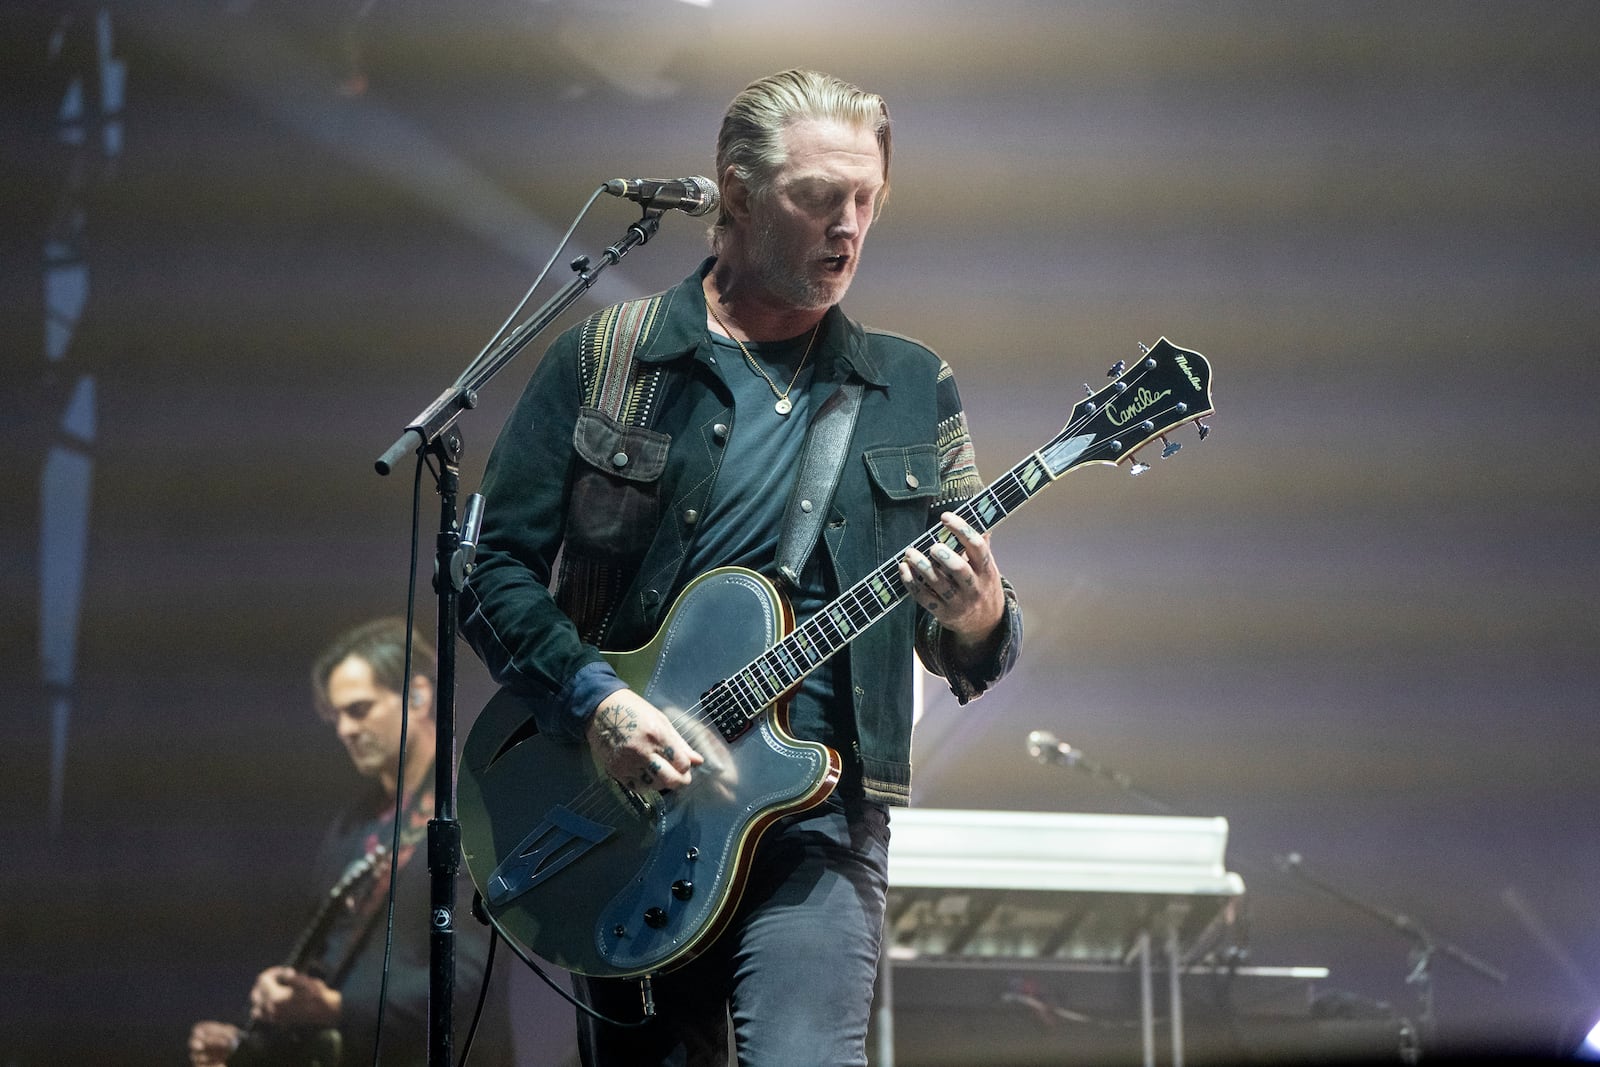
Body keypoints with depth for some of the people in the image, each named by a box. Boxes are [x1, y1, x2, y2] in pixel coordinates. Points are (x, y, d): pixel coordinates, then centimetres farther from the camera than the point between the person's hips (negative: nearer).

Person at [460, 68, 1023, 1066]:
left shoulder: (913, 391, 9)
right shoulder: (602, 359, 4)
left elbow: (970, 655, 10)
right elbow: (496, 566, 1)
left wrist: (977, 623, -14)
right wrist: (595, 703, -14)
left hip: (817, 814, 0)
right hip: (623, 798, 1)